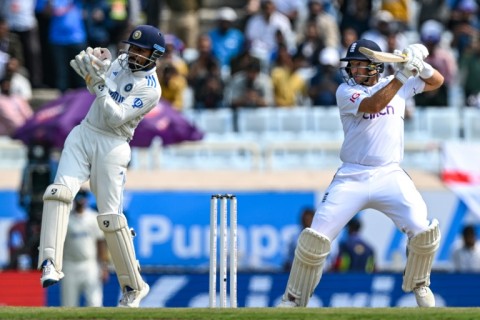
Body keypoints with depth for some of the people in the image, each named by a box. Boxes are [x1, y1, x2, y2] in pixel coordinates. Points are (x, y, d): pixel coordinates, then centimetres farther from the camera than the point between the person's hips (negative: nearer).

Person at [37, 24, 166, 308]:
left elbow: (116, 118, -19)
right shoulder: (122, 61, 9)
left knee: (110, 217, -9)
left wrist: (99, 84, -26)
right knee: (60, 190, -18)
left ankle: (134, 286, 5)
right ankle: (51, 263, -27)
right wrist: (94, 63, -2)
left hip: (112, 146, -6)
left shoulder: (151, 89, -12)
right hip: (83, 134, 6)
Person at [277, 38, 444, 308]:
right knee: (315, 239, -10)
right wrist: (403, 75, -28)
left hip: (390, 177, 2)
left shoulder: (395, 84, 8)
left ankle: (418, 285, 11)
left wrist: (420, 65, -7)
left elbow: (436, 81, 14)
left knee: (424, 231, -16)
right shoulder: (346, 91, -3)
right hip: (352, 178, -2)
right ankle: (293, 300, 5)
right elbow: (374, 104, -21)